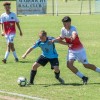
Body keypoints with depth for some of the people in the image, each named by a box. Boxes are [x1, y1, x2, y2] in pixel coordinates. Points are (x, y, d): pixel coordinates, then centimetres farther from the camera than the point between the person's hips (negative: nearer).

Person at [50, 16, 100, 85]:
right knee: (69, 65, -14)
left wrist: (73, 37, -72)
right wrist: (54, 40, -3)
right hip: (71, 50, 5)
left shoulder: (73, 28, -25)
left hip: (79, 50, -5)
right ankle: (84, 78, 0)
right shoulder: (63, 29, -5)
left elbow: (74, 34, -49)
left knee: (86, 65, 0)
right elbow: (61, 38, 14)